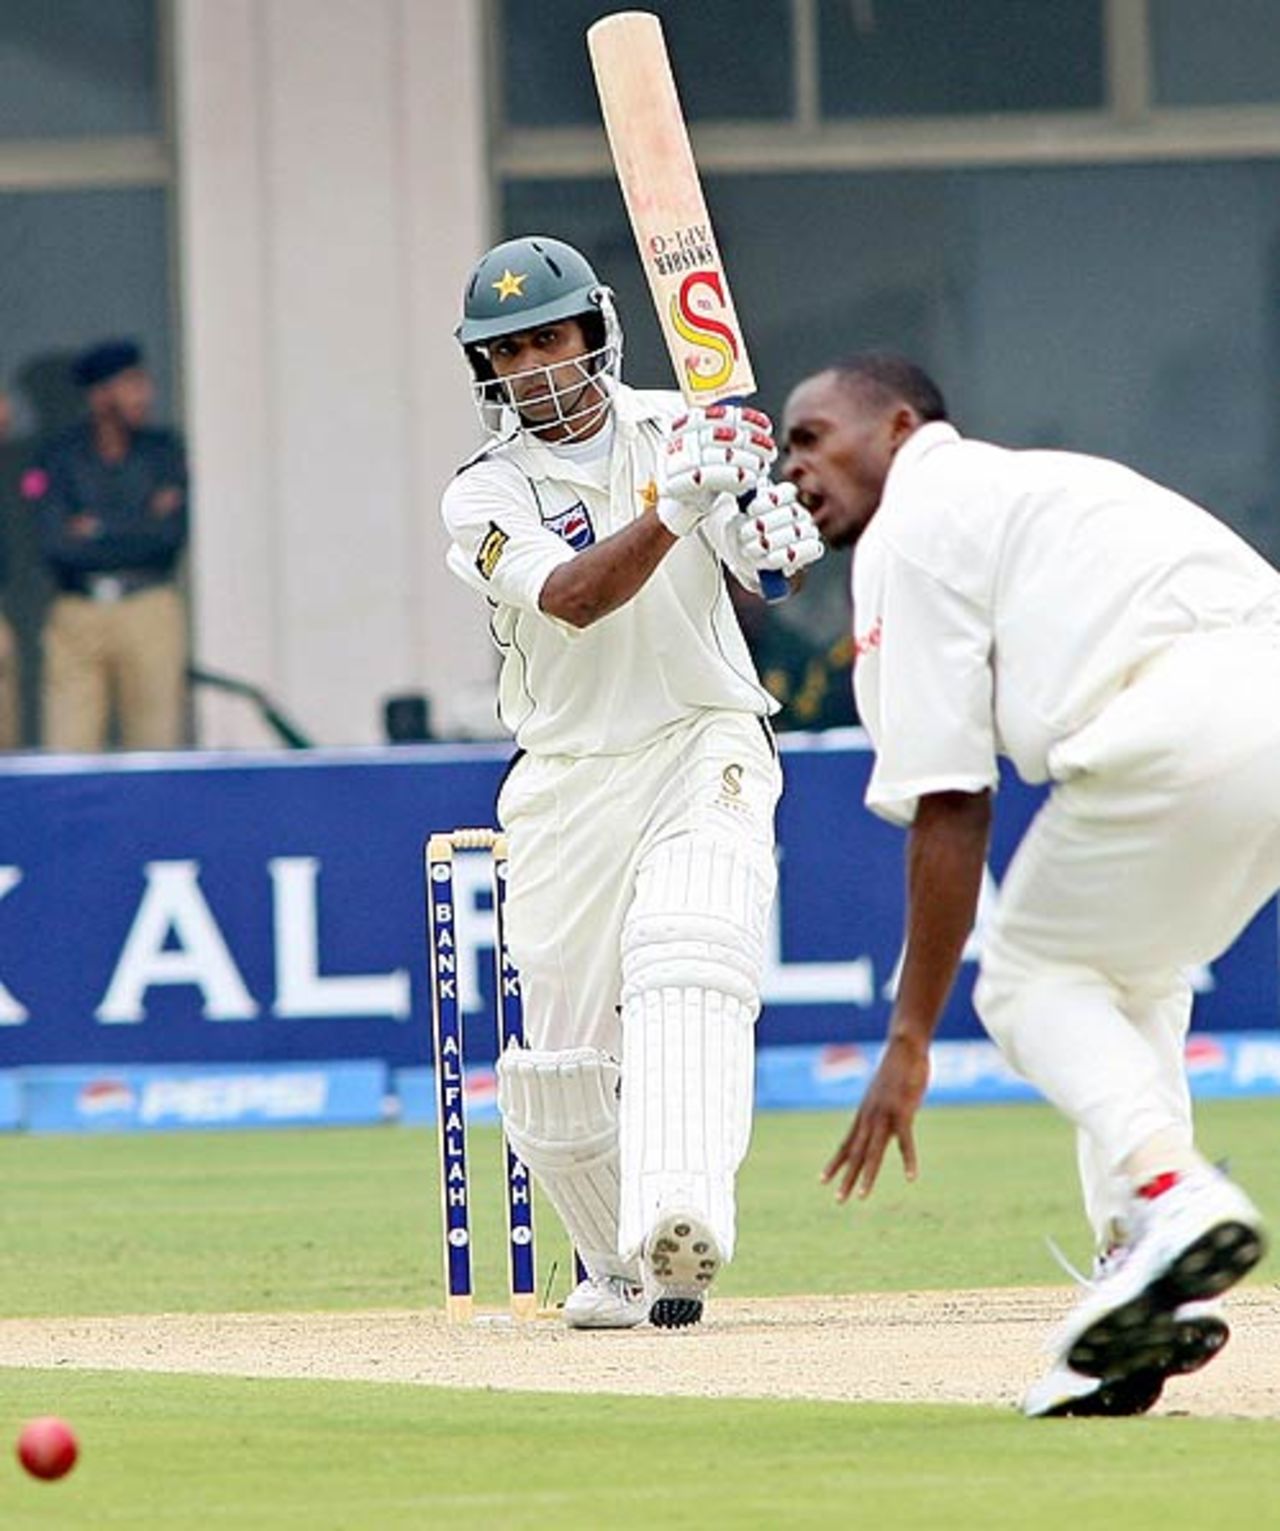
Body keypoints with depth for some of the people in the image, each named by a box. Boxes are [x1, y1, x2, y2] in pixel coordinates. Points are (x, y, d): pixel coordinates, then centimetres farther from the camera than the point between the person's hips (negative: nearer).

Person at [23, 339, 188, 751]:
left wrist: (99, 530, -3)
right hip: (76, 616, -1)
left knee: (155, 751, -3)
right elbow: (54, 546, -8)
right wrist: (141, 528, -5)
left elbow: (172, 535, -3)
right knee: (65, 760, -5)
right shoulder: (61, 455, 3)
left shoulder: (163, 450, 8)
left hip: (149, 611, 1)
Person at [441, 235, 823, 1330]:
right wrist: (673, 510, -34)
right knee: (563, 1054, 0)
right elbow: (574, 598, -21)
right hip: (570, 778, 1)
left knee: (687, 956, -26)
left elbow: (776, 577, 0)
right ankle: (616, 1265, 22)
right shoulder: (490, 496, -3)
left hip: (708, 745, -1)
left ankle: (681, 1220, -41)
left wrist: (774, 524, -23)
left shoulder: (679, 429, 4)